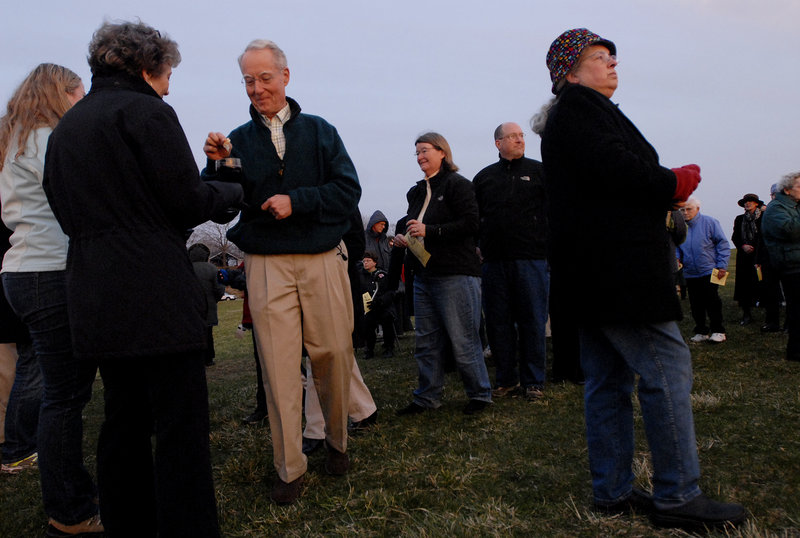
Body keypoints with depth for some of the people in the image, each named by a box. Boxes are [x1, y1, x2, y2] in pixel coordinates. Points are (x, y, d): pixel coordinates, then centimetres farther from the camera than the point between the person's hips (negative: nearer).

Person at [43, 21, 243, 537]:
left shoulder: (65, 127, 19)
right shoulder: (147, 112, -6)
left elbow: (69, 213, 21)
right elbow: (188, 201, -12)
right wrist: (231, 193, 8)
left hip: (95, 299, 9)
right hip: (157, 296, -8)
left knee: (124, 424, 16)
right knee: (181, 428, -4)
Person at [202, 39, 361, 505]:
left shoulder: (320, 131, 8)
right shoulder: (237, 141, 9)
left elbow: (348, 191, -1)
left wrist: (296, 201, -13)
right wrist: (217, 166, -15)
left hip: (323, 260, 0)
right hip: (267, 265, 0)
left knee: (334, 355, 4)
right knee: (279, 367, 0)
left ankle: (337, 441, 29)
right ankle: (290, 468, 14)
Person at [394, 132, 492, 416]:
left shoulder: (457, 184, -5)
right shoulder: (416, 192, 18)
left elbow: (470, 224, -15)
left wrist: (429, 231, -19)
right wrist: (402, 236, 6)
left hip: (455, 275, -8)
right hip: (423, 275, 8)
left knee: (463, 340, -2)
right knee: (425, 341, 11)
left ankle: (480, 394, 14)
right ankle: (427, 397, 21)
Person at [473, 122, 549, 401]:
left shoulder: (539, 171, 8)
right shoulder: (484, 177, 15)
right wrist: (478, 247, 7)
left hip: (531, 259, -2)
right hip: (494, 261, 3)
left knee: (532, 321, 1)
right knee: (498, 321, 6)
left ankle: (533, 381, 12)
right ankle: (506, 379, 18)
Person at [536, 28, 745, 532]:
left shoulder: (569, 115, 25)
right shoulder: (580, 108, -6)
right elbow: (616, 169, -20)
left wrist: (663, 188, 9)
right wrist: (676, 182, -5)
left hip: (593, 269, 11)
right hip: (616, 267, -11)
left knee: (608, 379, 10)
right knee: (667, 366, -7)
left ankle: (613, 491, 18)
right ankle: (677, 495, 1)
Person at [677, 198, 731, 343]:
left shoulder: (710, 222, -4)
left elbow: (722, 244, -2)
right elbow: (676, 247, 17)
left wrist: (722, 266, -8)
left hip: (709, 271, -4)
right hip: (690, 273, 4)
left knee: (712, 301, -2)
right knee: (695, 304, 7)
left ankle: (718, 331, 9)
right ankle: (701, 332, 18)